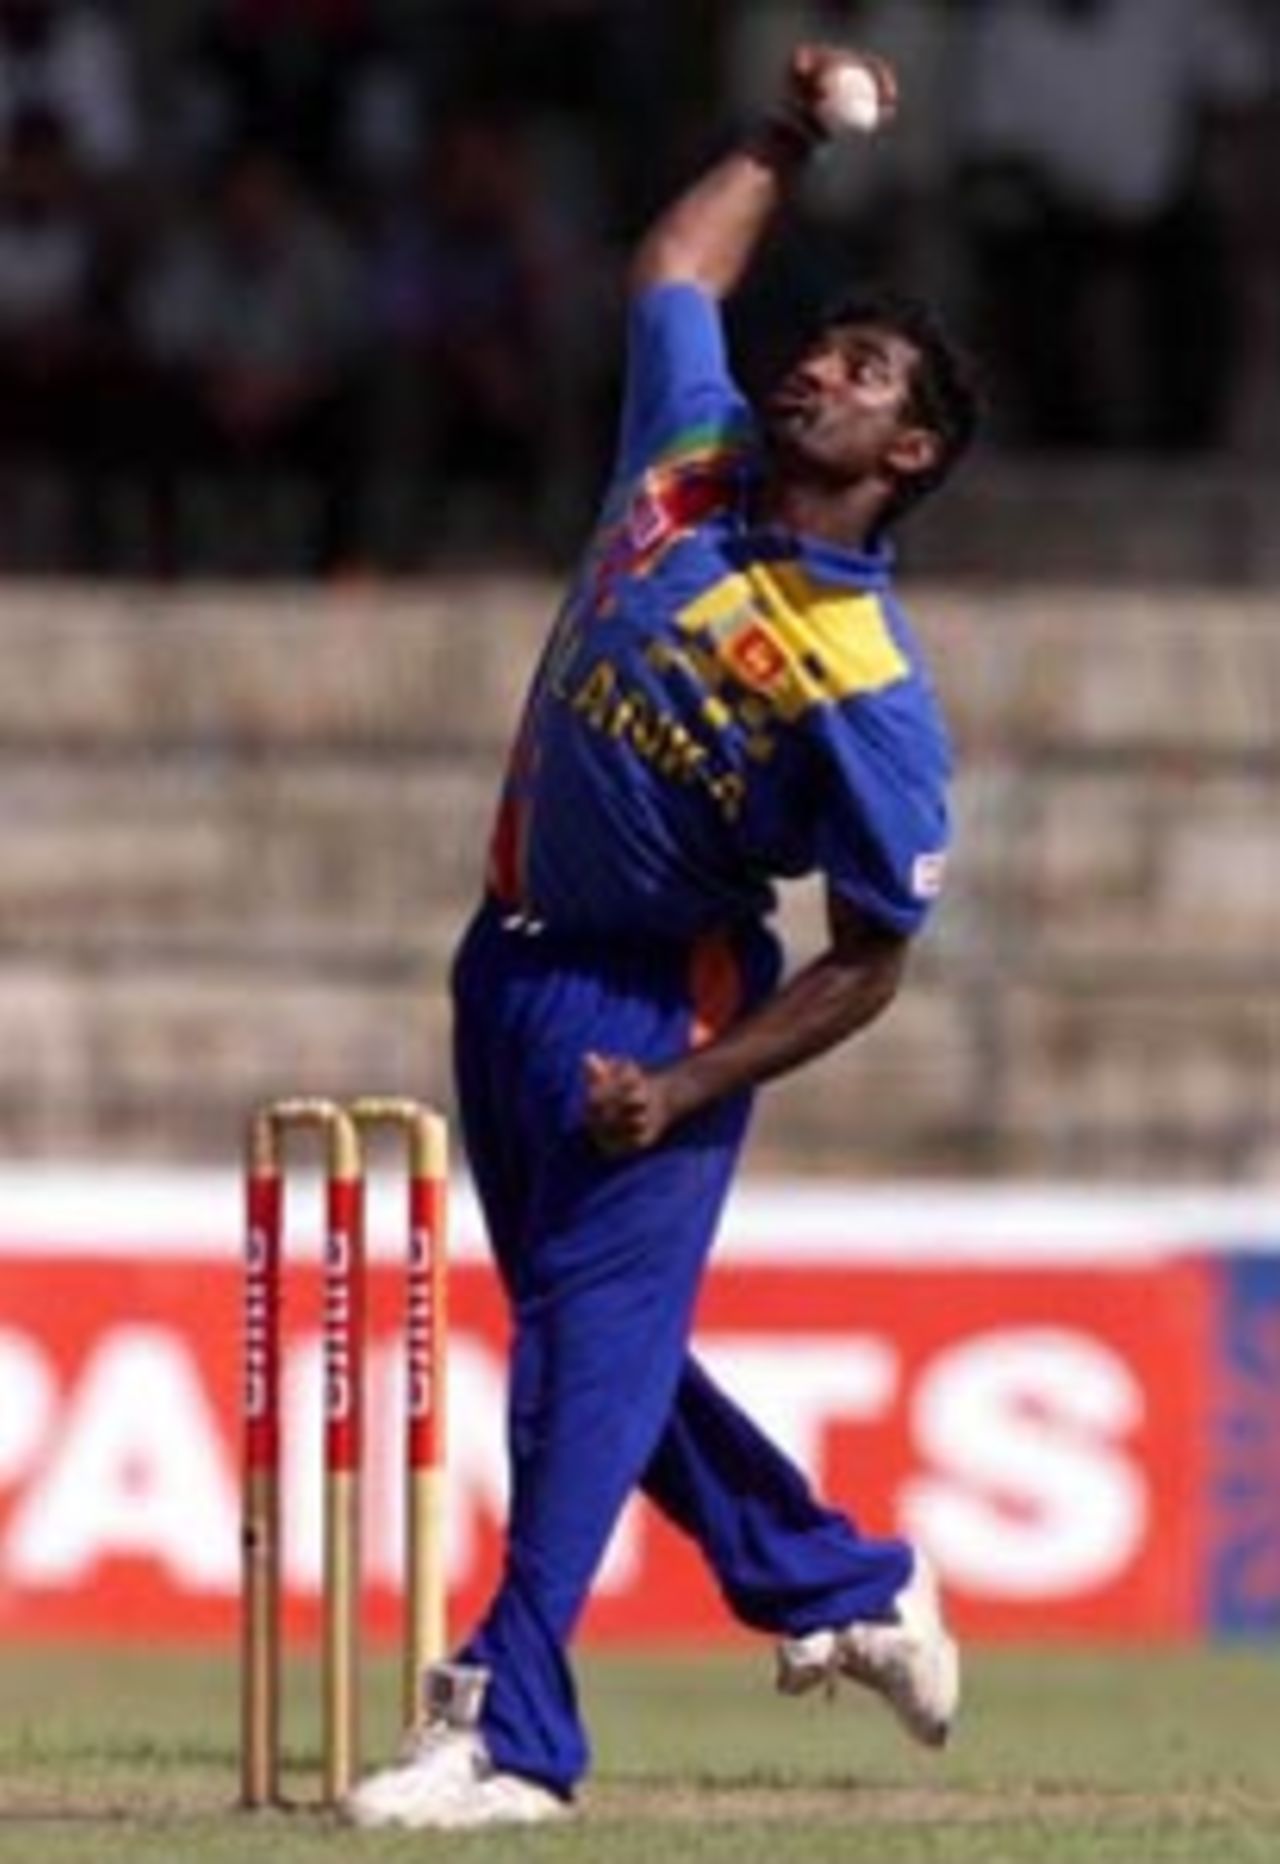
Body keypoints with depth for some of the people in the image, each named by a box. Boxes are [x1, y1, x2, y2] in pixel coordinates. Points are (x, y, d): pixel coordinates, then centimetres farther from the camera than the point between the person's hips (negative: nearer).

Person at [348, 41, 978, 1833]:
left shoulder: (871, 690, -19)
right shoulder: (692, 455, -1)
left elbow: (868, 960, -15)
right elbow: (679, 262, 20)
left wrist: (683, 1090, -21)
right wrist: (790, 140, 16)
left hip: (665, 996, -8)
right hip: (519, 954, 8)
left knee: (596, 1329, -15)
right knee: (581, 1325, 17)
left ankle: (514, 1733, -20)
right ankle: (840, 1583, 34)